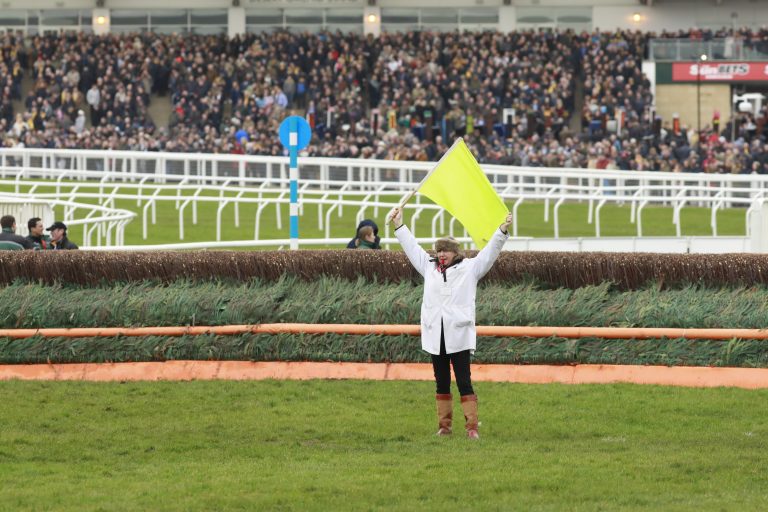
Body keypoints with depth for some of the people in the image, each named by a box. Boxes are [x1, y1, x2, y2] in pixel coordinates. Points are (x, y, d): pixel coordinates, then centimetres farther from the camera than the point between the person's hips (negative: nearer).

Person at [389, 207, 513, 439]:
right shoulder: (430, 267, 14)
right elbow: (411, 246, 22)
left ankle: (472, 427, -7)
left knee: (464, 382, -6)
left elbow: (490, 251, 0)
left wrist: (502, 231, -11)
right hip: (435, 335, 4)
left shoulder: (469, 268, 4)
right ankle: (444, 425, 15)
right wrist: (399, 226, 26)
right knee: (441, 383, 9)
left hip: (459, 336, -4)